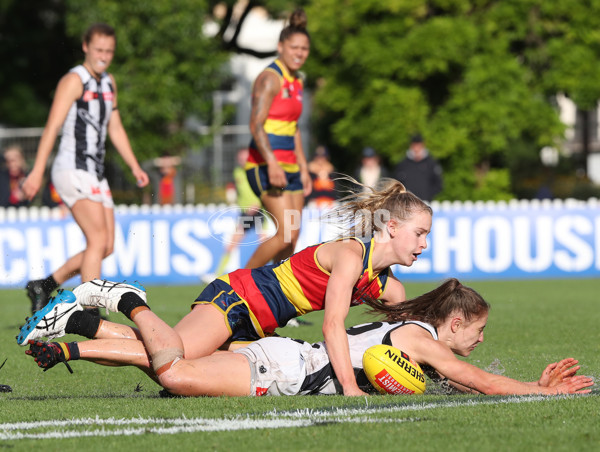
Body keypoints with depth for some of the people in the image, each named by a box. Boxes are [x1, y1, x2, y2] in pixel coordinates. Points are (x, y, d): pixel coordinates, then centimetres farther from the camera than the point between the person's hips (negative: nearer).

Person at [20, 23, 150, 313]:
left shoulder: (108, 83, 17)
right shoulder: (74, 80, -8)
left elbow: (115, 129, 25)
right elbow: (52, 127, -14)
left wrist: (135, 166, 16)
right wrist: (37, 172, -21)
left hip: (94, 174, 9)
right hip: (72, 170, -9)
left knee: (106, 246, 5)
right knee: (98, 239, -18)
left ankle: (44, 287, 16)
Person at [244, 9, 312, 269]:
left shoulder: (296, 82, 16)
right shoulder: (270, 78, -11)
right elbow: (256, 125, -19)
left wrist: (303, 168, 21)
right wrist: (272, 164, -29)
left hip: (289, 167, 9)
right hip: (266, 165, -9)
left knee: (292, 237, 4)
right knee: (286, 234, -16)